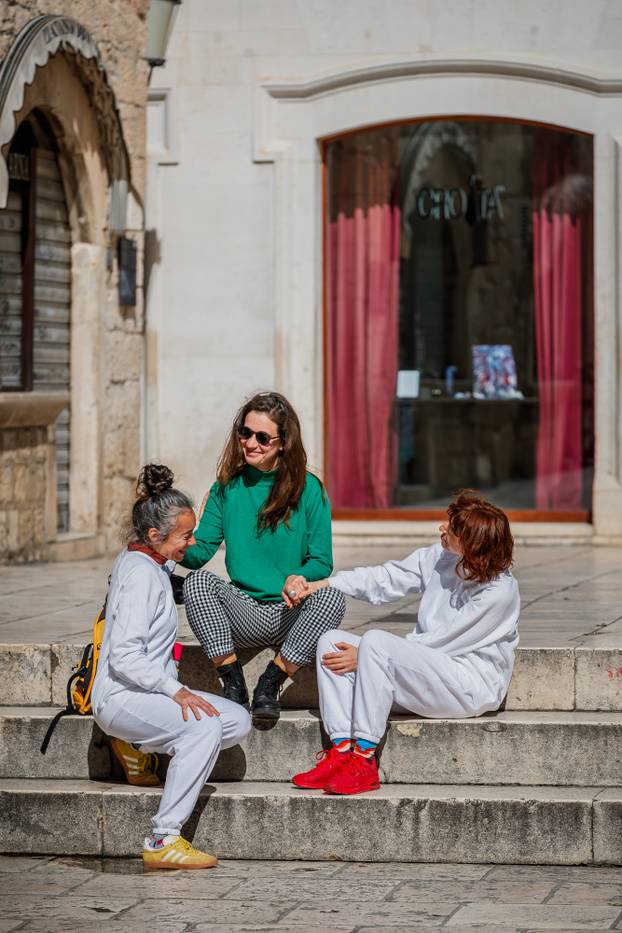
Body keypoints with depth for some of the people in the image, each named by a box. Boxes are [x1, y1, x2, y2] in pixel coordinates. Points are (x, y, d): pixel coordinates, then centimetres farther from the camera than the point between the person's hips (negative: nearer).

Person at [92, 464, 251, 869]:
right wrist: (175, 690, -29)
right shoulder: (141, 575, -19)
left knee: (239, 721, 2)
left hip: (148, 692, 10)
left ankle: (137, 747, 13)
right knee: (204, 725, -34)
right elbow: (125, 657, -27)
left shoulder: (137, 558, 10)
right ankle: (163, 840, -33)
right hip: (121, 697, -10)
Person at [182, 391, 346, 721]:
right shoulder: (228, 487, 7)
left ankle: (270, 685, -20)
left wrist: (299, 578, -24)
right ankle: (233, 683, -21)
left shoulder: (308, 489, 0)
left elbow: (321, 562, -1)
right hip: (245, 613, 2)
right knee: (198, 581, -26)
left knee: (332, 597, -32)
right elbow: (201, 551, 0)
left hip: (292, 615, -1)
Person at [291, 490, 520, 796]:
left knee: (376, 641, -31)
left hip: (471, 687, -9)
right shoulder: (438, 558, 3)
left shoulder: (499, 593, -20)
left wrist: (365, 657, -16)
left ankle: (363, 761, -30)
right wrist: (323, 584, 0)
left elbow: (434, 644, -19)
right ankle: (342, 750, -21)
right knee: (330, 641, -7)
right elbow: (385, 578, 11)